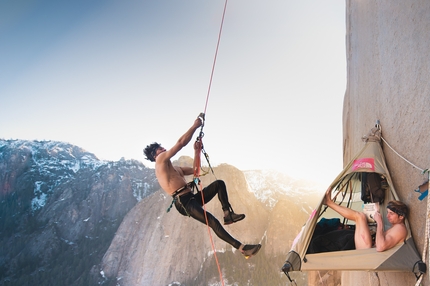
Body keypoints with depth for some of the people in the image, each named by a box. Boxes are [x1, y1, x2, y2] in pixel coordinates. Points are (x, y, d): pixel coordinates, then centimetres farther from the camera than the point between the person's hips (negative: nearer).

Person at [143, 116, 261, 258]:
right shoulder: (160, 160, -1)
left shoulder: (174, 168, 27)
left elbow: (194, 170, 33)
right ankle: (242, 248, -26)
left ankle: (228, 214, -5)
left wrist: (197, 151, 24)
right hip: (184, 202, -10)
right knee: (213, 222, -23)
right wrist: (195, 126, -2)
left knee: (219, 184, 10)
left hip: (193, 198, 10)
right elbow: (181, 142, -9)